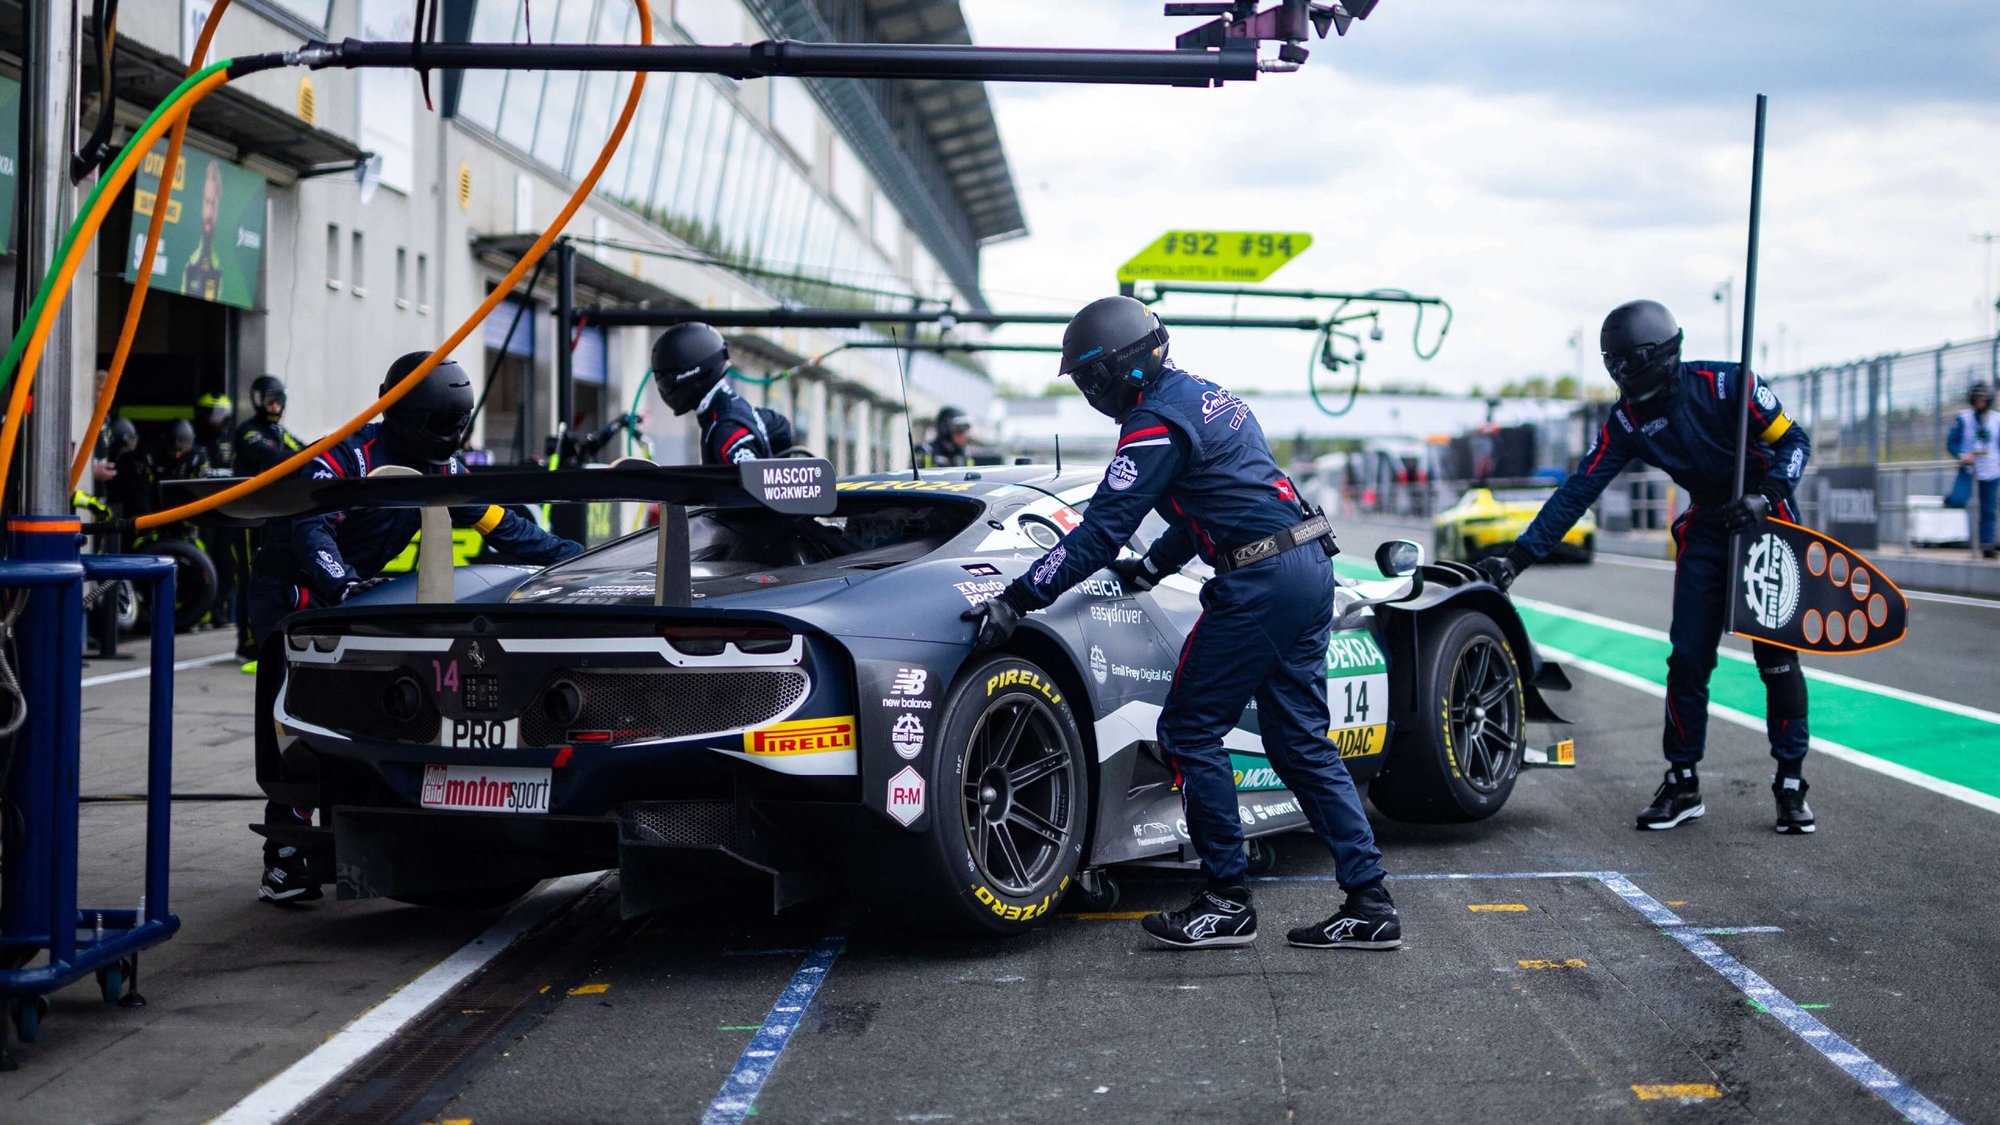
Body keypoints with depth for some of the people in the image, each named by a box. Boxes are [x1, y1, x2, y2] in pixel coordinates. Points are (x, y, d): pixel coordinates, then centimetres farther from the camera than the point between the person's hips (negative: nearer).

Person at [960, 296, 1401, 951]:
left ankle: (1227, 902, 3)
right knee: (1301, 743, 11)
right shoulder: (1208, 399, 20)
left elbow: (1101, 529, -15)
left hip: (1257, 585, -10)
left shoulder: (1156, 423, -10)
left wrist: (1017, 601, -13)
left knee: (1190, 732, 0)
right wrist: (1151, 568, 38)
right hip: (1310, 570, 10)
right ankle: (1369, 904, 10)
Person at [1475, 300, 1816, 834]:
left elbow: (1793, 440, -10)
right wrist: (1518, 557, -13)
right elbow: (1577, 491, -7)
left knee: (1777, 655, -7)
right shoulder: (1626, 421, -6)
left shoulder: (1727, 384, -18)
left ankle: (1791, 784, 4)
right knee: (1687, 658, -4)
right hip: (1705, 529, 4)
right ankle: (1682, 784, 6)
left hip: (1766, 521, -4)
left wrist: (1764, 496, -25)